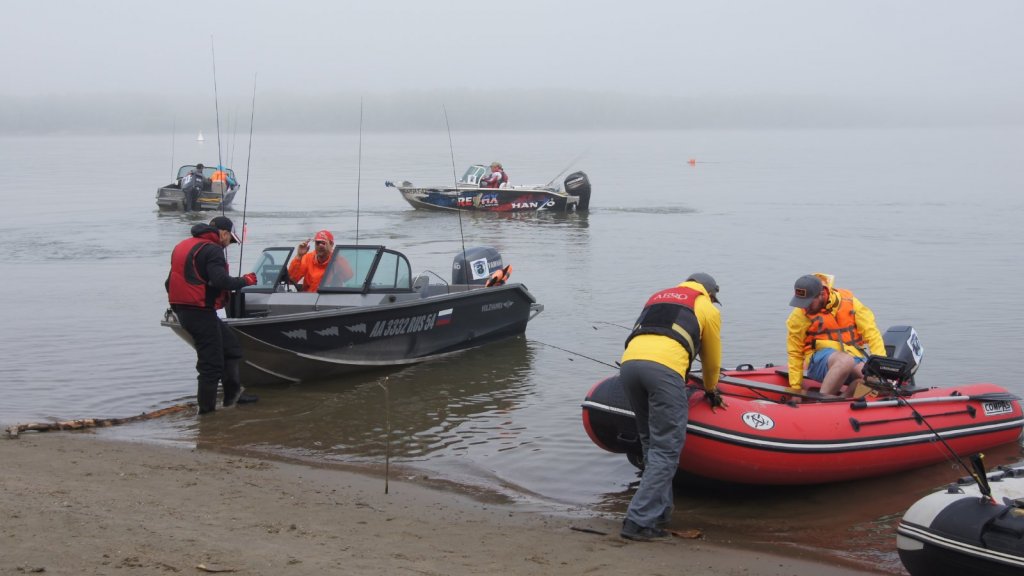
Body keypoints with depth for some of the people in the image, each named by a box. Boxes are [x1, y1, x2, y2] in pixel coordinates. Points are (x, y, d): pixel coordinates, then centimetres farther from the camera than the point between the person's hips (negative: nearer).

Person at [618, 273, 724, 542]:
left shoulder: (657, 297, 36)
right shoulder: (708, 309, 25)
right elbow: (712, 360, 31)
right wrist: (711, 390, 51)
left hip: (628, 362, 5)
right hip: (664, 367, -5)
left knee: (651, 442, 20)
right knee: (666, 450, -2)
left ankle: (660, 510, 21)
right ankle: (639, 522, -10)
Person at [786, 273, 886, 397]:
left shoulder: (848, 301, 0)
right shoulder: (799, 315, -2)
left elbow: (871, 331, 1)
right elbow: (794, 353, 5)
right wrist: (795, 388, 5)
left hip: (853, 356, 2)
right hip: (820, 361, -2)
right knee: (845, 361, -38)